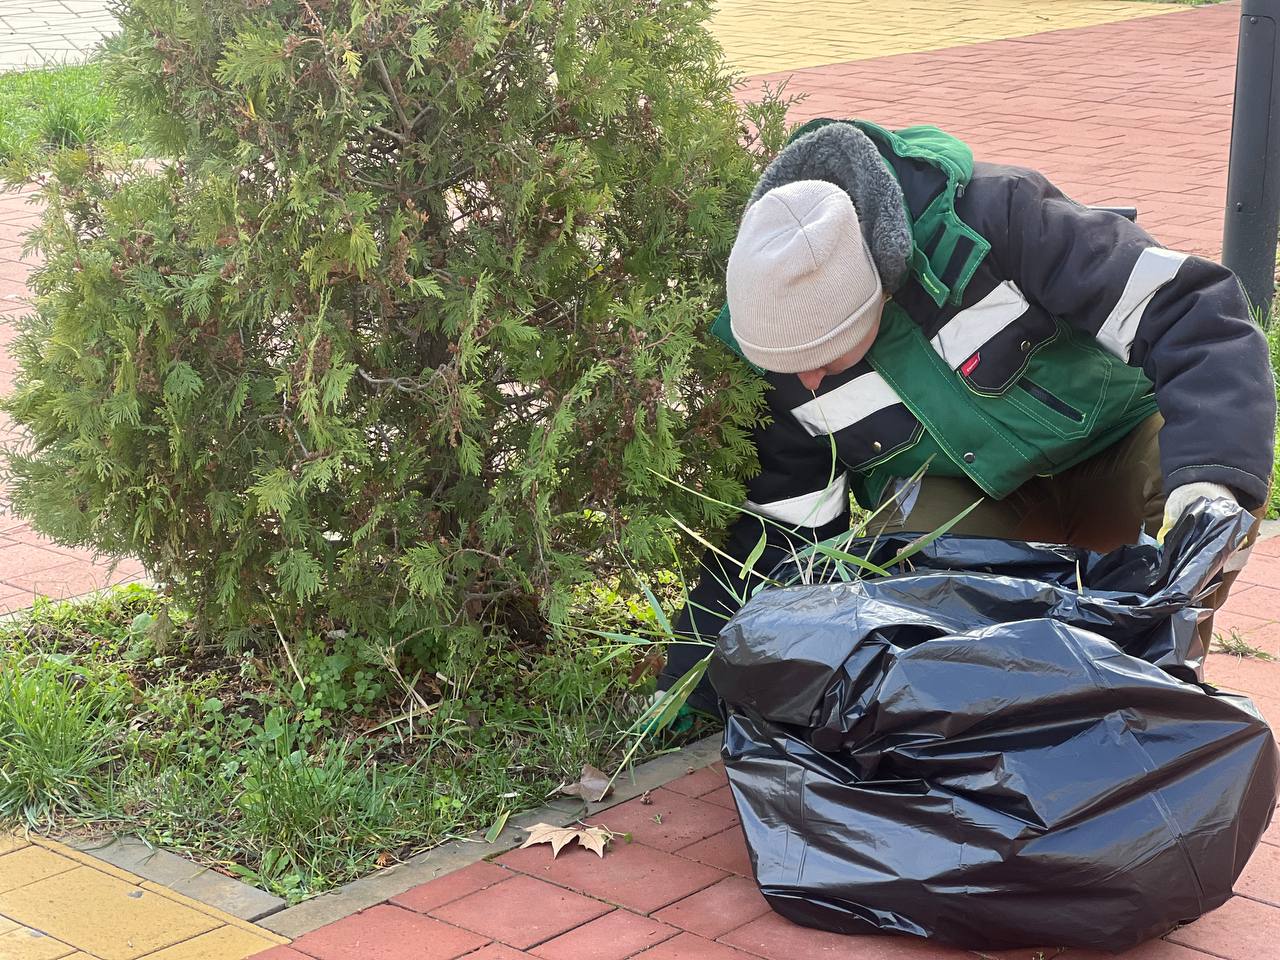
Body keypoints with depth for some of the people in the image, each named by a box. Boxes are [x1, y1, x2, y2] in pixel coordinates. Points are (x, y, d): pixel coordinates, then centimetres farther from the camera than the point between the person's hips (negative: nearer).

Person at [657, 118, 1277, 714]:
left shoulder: (994, 217, -32)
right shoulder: (780, 343, -17)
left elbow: (1194, 313, -33)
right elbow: (782, 533, -6)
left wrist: (1209, 483, -48)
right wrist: (688, 682, -10)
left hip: (1117, 447, -1)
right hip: (959, 491, 1)